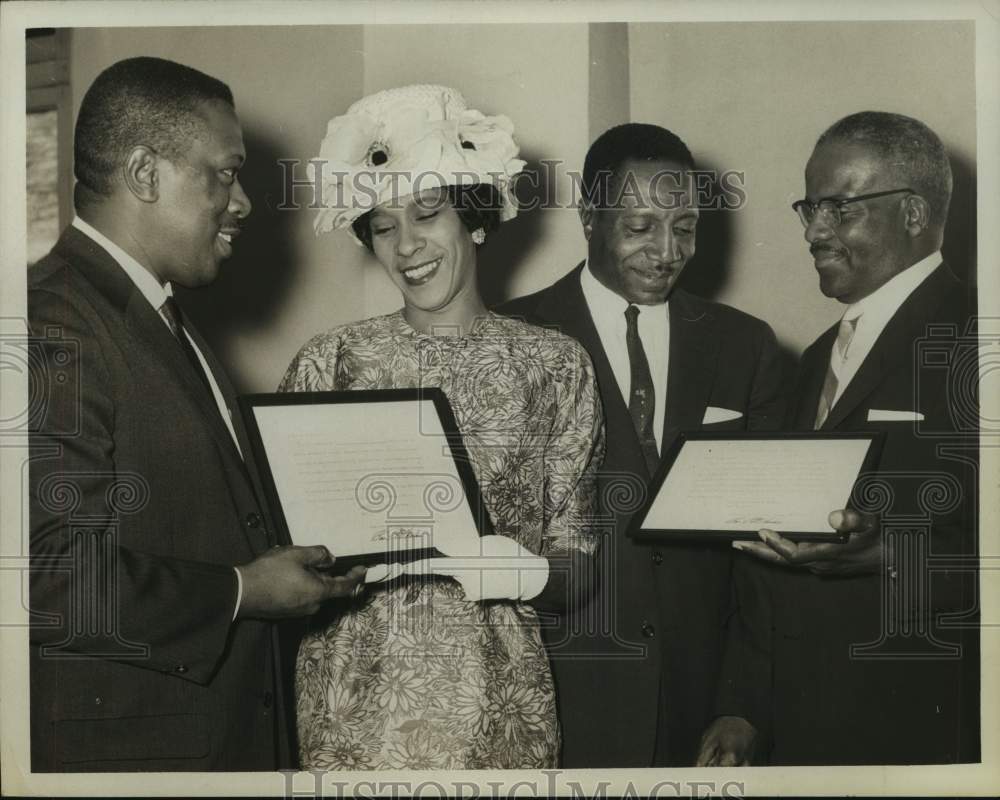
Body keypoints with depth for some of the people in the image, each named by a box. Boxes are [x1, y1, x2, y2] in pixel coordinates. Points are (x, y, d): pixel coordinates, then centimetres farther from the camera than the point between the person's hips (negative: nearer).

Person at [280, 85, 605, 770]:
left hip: (495, 706, 0)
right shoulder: (329, 364, 2)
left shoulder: (555, 365, 1)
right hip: (351, 704, 0)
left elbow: (578, 564, 2)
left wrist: (528, 573, -18)